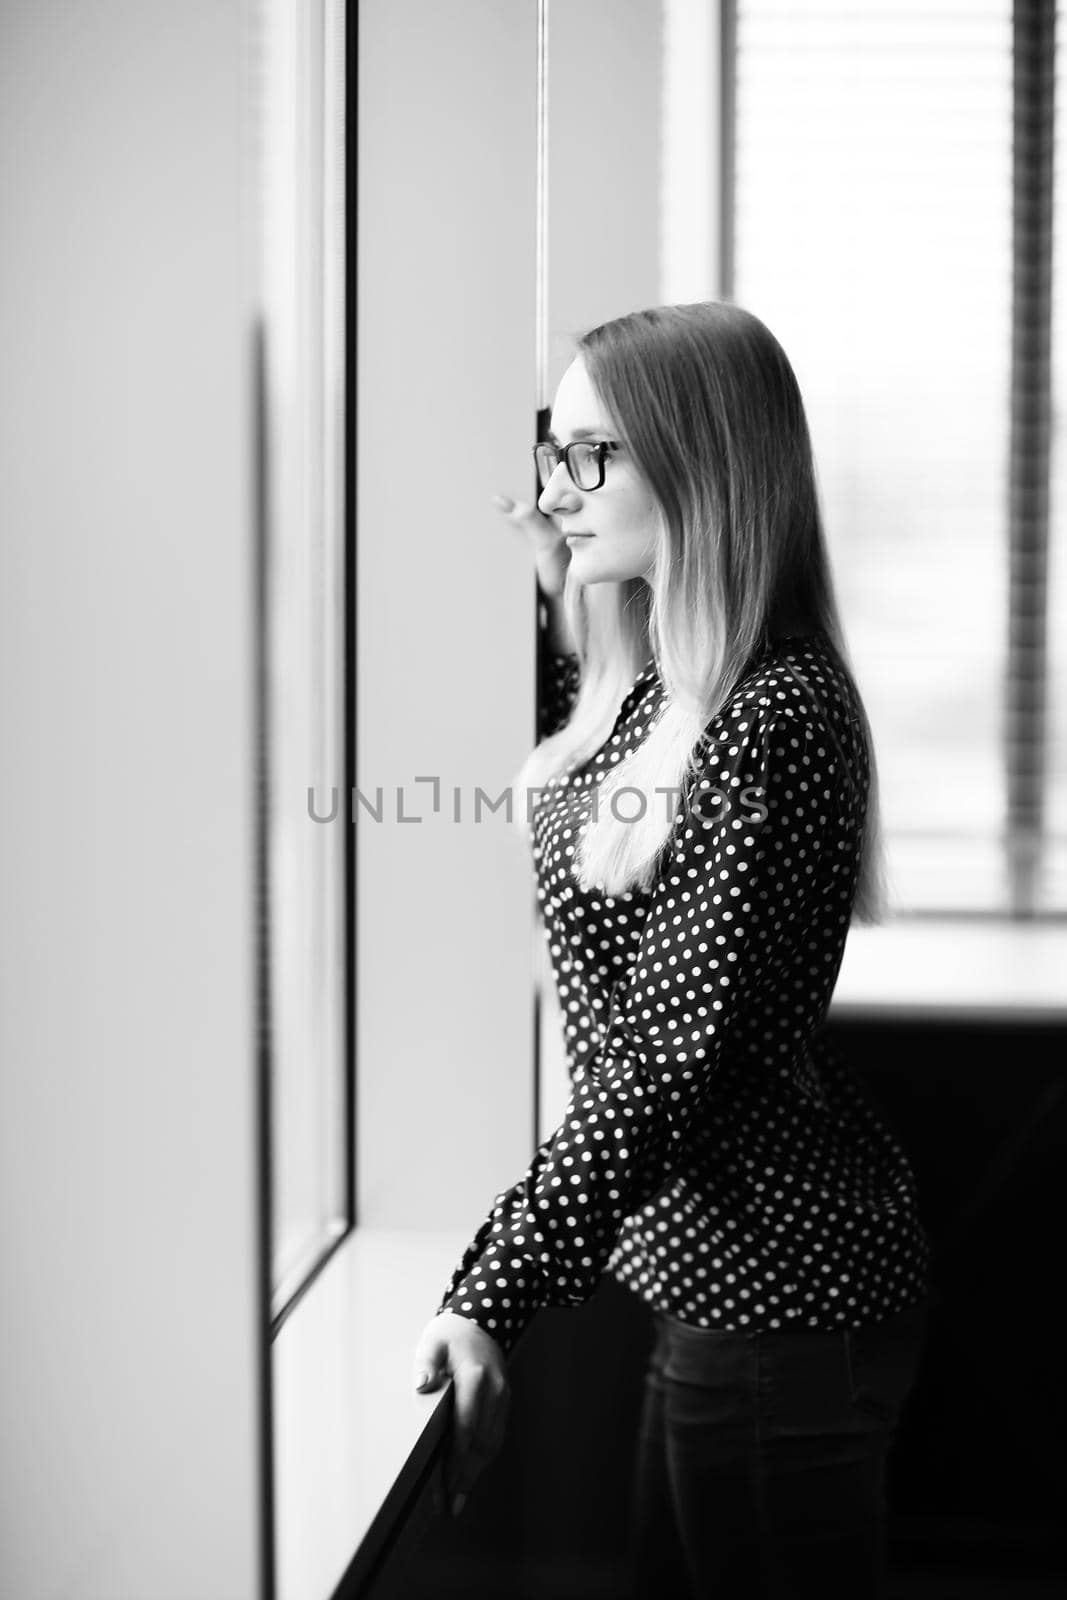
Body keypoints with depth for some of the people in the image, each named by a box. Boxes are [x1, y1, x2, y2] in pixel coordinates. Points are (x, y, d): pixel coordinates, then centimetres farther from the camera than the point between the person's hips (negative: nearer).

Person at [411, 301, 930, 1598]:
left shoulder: (775, 721, -23)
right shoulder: (667, 690, 7)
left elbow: (667, 1062, -27)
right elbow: (571, 817, 27)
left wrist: (491, 1294, -29)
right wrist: (564, 604, 13)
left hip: (781, 1288, -10)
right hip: (721, 1267, 10)